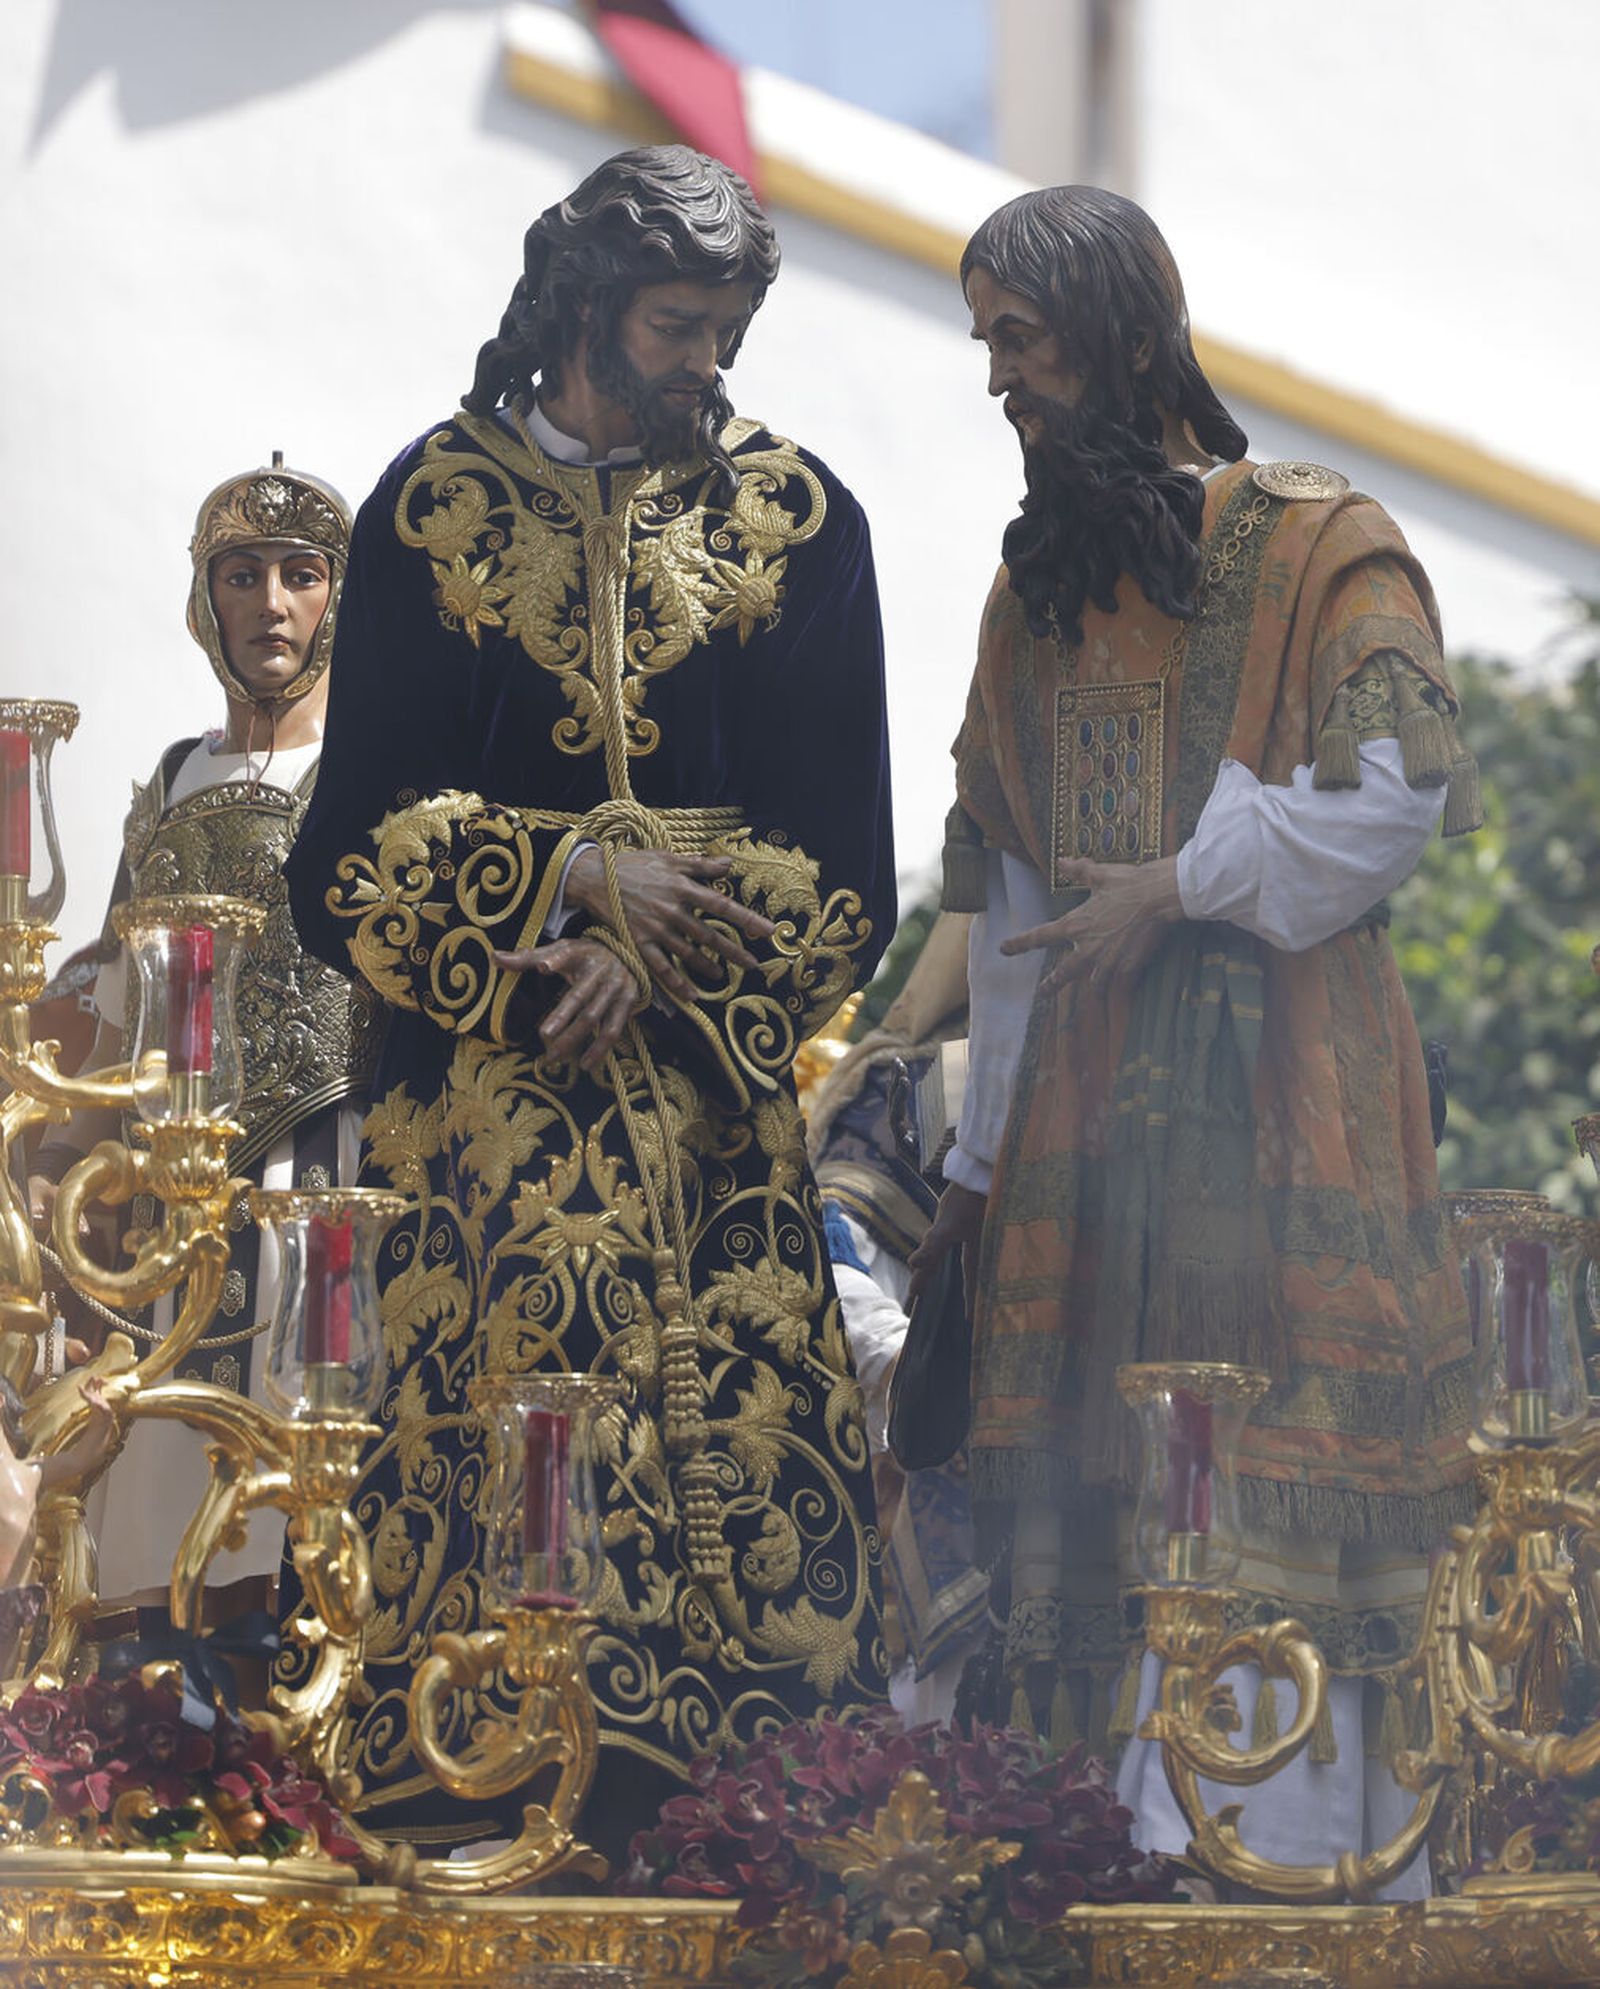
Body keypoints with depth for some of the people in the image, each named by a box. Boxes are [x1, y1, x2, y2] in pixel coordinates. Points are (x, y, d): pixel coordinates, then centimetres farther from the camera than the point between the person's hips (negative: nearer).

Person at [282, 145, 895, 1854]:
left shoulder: (792, 519, 7)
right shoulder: (437, 502, 6)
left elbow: (838, 844, 4)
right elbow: (370, 815, 3)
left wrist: (662, 951, -9)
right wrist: (581, 875, -9)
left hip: (714, 1053, 1)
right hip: (486, 1058, -1)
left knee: (736, 1415, -8)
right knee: (509, 1378, -10)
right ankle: (499, 1810, -8)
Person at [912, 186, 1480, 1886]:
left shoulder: (1317, 546, -1)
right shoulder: (1040, 585, 18)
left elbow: (1393, 794, -11)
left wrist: (1175, 885, -12)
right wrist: (982, 1151, 18)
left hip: (1278, 1076, -6)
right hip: (1088, 1083, 6)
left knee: (1262, 1488, -11)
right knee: (1099, 1483, 0)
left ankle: (1261, 1873, -12)